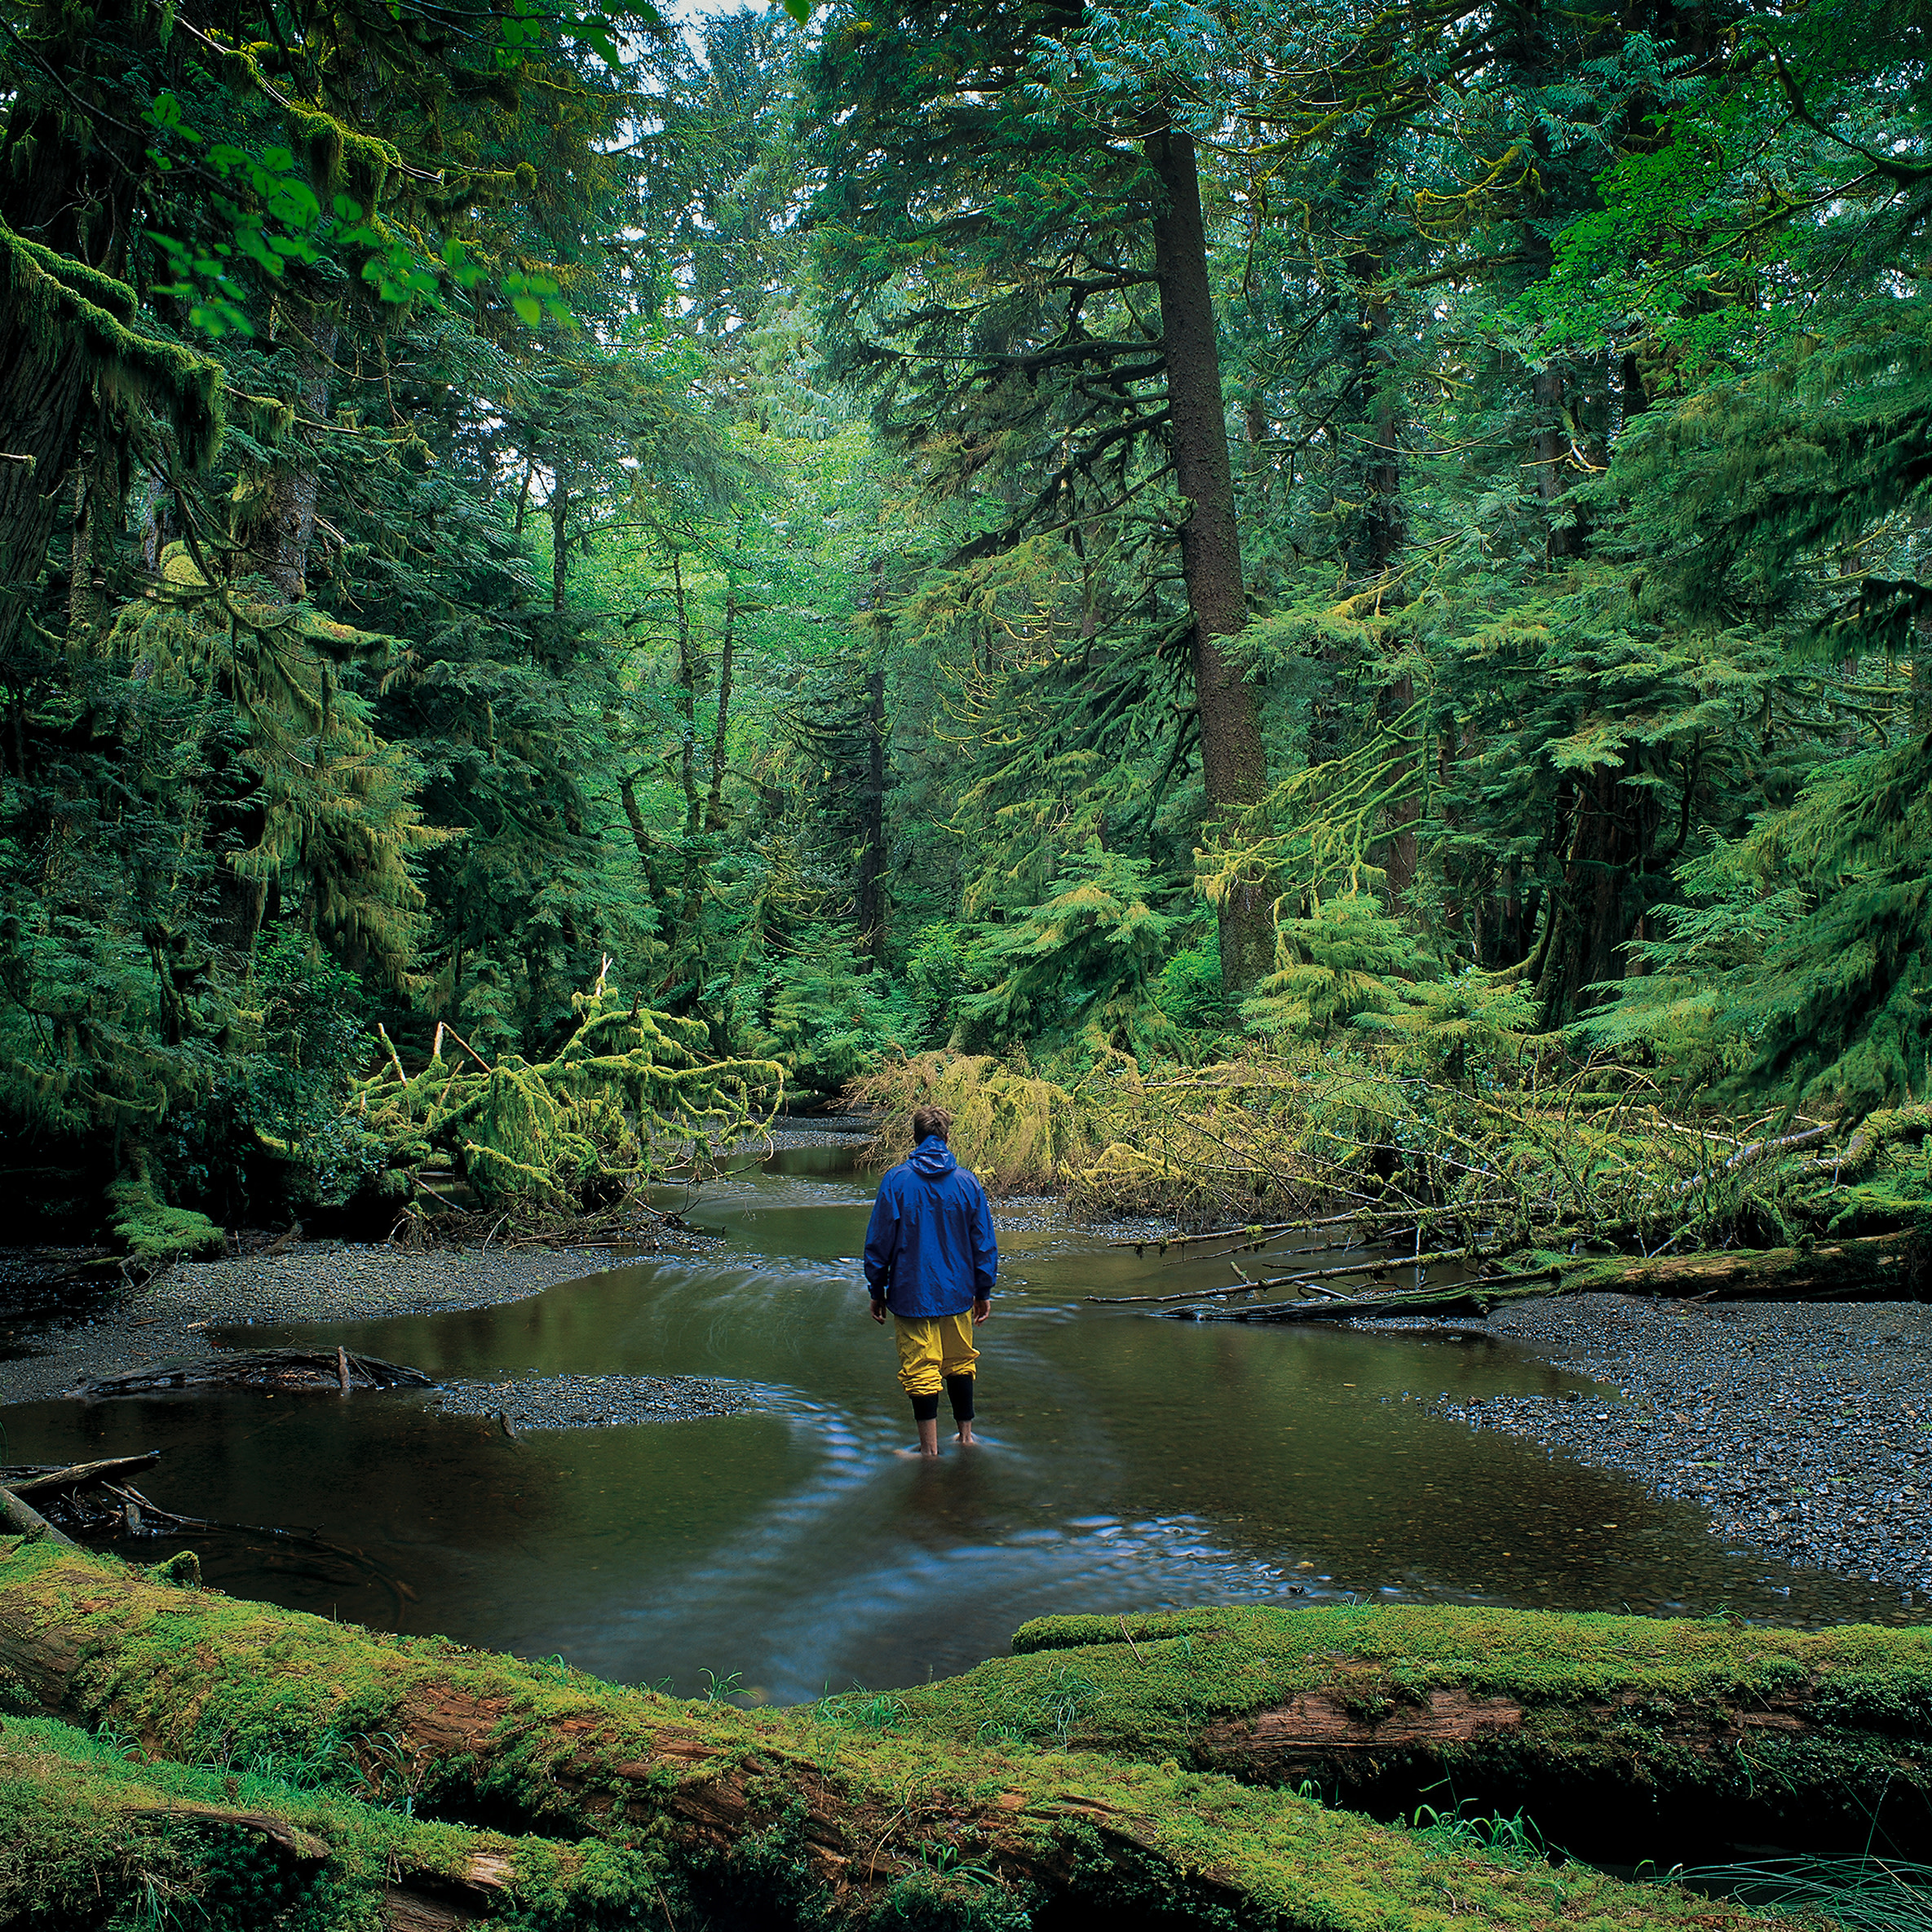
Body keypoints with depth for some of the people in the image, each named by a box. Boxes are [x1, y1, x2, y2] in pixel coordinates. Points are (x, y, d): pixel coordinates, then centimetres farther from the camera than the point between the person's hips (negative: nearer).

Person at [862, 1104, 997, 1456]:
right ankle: (966, 1435, 29)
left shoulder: (896, 1180, -9)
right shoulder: (967, 1181, -2)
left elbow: (879, 1242, -6)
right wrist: (984, 1291, 11)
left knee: (921, 1370, 4)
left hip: (912, 1293, -3)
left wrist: (877, 1291, 4)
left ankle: (930, 1448, 9)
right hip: (958, 1292, 3)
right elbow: (984, 1242, 2)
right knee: (960, 1363, 19)